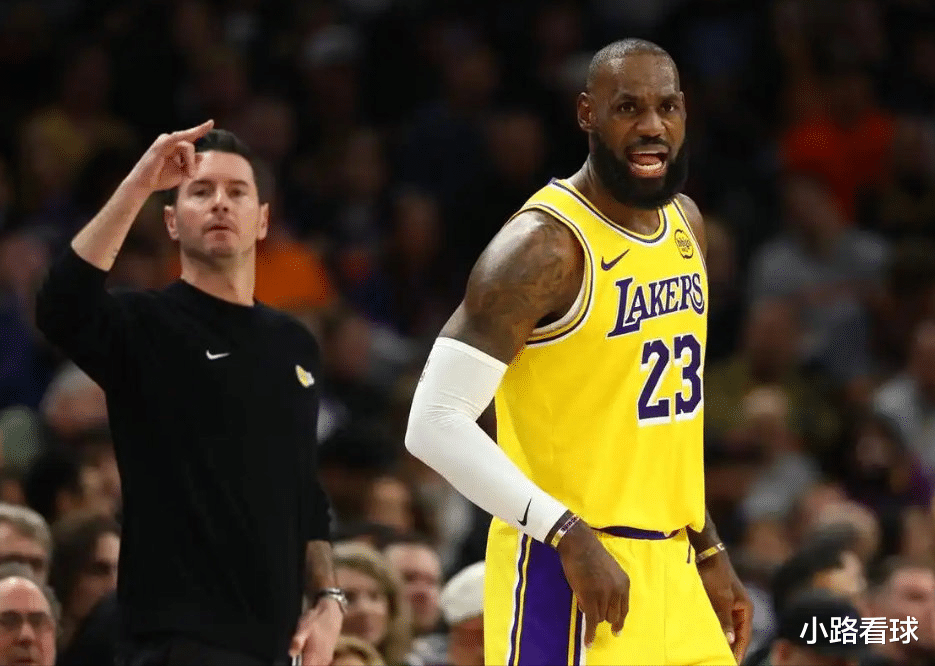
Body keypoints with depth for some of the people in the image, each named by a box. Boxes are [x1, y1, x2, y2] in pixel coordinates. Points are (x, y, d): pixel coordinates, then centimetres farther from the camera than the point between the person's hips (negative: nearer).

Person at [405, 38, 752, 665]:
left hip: (671, 570, 8)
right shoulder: (546, 244, -15)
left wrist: (710, 551, 20)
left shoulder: (686, 223, 11)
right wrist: (570, 536, -24)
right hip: (570, 571, -8)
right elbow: (435, 423, -20)